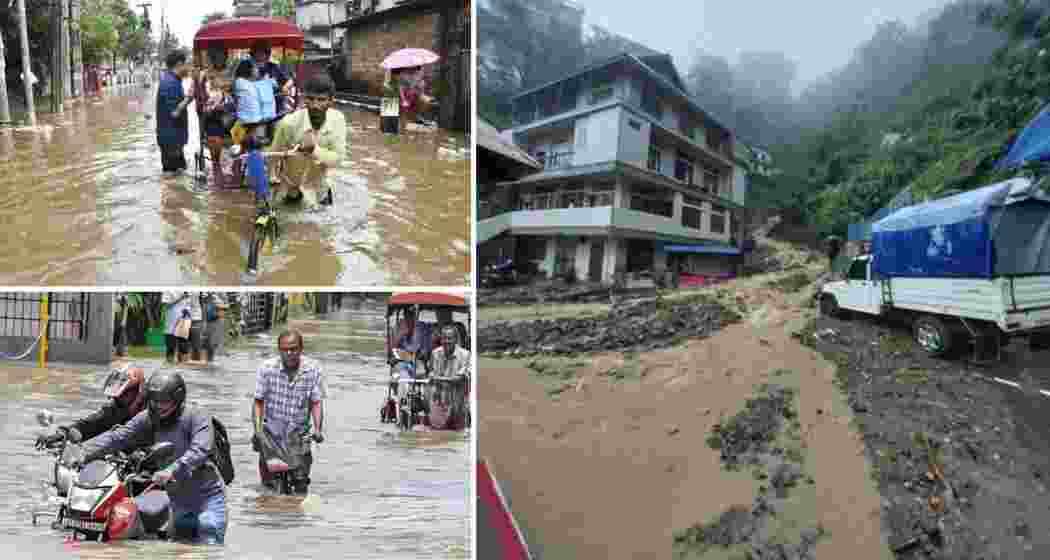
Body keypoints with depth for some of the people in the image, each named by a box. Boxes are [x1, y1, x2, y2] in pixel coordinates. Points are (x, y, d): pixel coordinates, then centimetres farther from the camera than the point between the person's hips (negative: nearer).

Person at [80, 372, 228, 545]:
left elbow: (199, 450, -32)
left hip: (208, 498, -6)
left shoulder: (197, 418, -17)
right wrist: (84, 453, -20)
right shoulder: (149, 419, 0)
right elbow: (118, 436, -7)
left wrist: (173, 471, -45)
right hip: (179, 503, 6)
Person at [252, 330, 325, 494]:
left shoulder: (313, 370, -4)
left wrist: (318, 429, -13)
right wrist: (257, 428, -12)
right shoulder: (267, 368, -5)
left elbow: (316, 402, -3)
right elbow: (258, 401, -3)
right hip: (271, 429, 0)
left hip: (298, 432, 0)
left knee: (301, 480, -3)